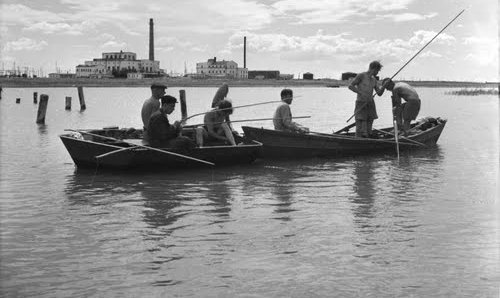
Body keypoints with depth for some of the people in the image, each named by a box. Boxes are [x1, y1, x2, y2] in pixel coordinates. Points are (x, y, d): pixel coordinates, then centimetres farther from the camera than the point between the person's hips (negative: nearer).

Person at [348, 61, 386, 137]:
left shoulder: (374, 79, 15)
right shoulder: (361, 76, -5)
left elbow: (379, 93, 12)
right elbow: (350, 86, -9)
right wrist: (361, 93, -17)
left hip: (370, 104, 6)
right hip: (361, 104, -6)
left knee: (368, 131, 3)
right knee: (360, 129, -13)